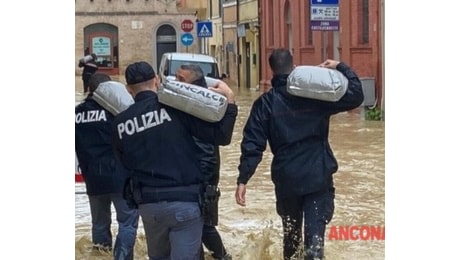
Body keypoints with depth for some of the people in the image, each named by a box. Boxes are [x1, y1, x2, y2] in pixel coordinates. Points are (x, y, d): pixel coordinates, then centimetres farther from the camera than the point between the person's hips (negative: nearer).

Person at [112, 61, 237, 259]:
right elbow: (220, 136, -9)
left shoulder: (120, 123, 2)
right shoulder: (175, 107, -9)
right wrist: (229, 99, -1)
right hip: (184, 201, -4)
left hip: (148, 205, 4)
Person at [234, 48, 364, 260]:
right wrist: (341, 68, 9)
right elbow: (356, 96, 0)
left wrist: (243, 179, -6)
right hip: (319, 177, -1)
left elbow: (252, 144, -7)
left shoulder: (265, 103, -1)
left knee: (291, 232, 21)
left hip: (286, 179, 1)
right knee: (314, 234, -5)